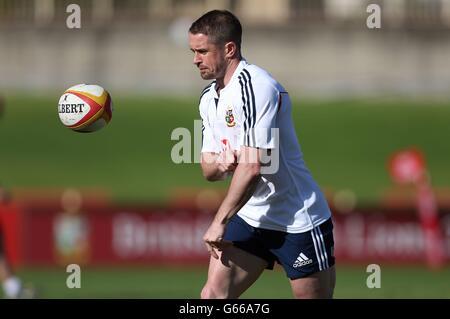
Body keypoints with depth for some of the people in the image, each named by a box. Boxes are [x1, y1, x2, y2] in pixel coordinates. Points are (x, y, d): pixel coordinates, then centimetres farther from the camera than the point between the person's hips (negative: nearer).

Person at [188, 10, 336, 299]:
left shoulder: (253, 85, -19)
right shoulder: (209, 99, 10)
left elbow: (254, 166, -25)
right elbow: (209, 169, 15)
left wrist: (220, 222, -21)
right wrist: (218, 164, -11)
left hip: (298, 221, -8)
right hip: (251, 218, 8)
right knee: (213, 294, -6)